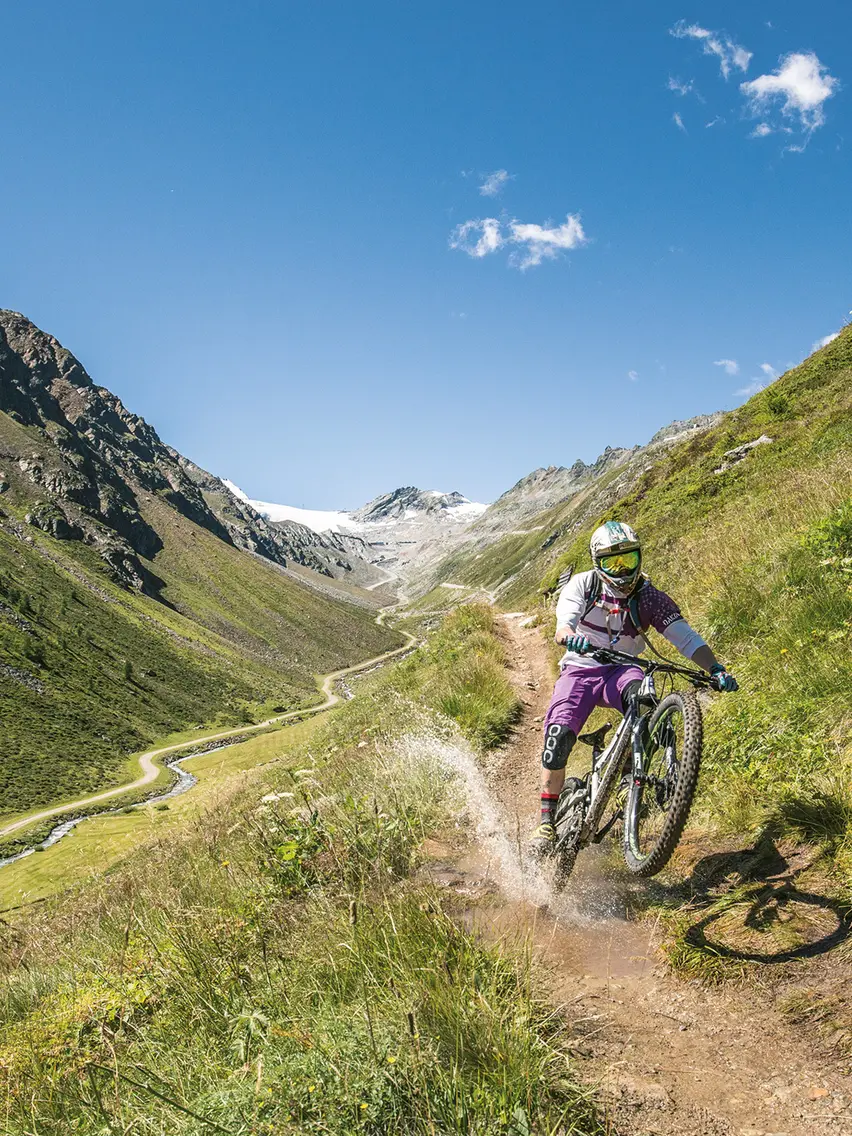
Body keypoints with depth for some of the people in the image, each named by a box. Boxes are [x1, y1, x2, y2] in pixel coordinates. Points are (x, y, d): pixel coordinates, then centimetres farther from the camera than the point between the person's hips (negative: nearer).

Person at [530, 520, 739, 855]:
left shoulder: (650, 598, -7)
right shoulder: (582, 585, -9)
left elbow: (686, 638, -13)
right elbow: (564, 621, -25)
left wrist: (715, 669, -30)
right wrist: (569, 636, -50)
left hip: (621, 671, 0)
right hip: (580, 669, 0)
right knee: (558, 736, -22)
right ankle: (547, 821, -9)